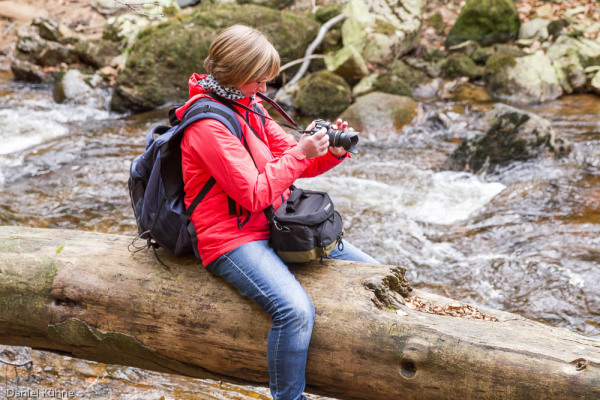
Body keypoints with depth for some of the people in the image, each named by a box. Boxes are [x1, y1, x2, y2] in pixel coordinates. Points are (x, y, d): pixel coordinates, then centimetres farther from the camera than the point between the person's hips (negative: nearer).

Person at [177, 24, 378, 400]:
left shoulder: (248, 107, 11)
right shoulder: (208, 124, -18)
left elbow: (294, 161, 13)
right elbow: (254, 194, -22)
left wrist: (332, 152, -6)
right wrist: (300, 154, -19)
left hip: (273, 225, 9)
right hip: (231, 239, -9)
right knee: (296, 310, -33)